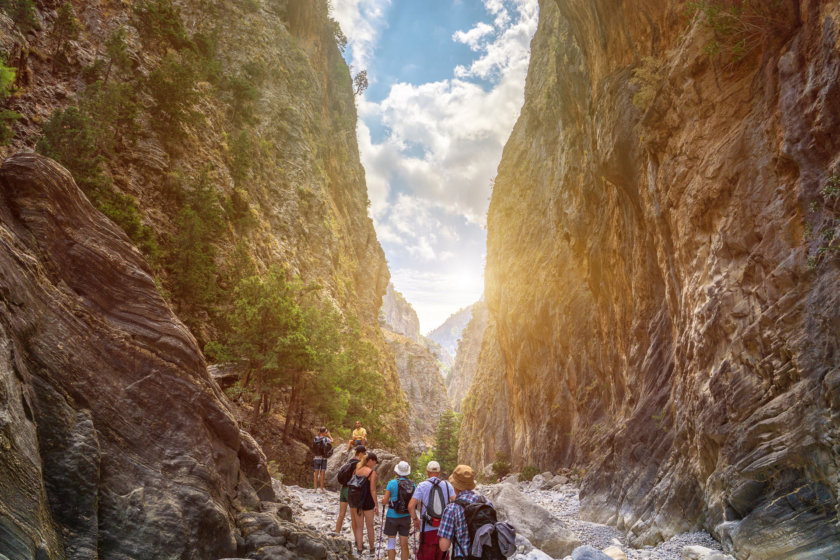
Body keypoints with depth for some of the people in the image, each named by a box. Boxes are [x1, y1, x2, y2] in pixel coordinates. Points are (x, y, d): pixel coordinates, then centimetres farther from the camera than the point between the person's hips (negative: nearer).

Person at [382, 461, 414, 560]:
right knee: (404, 544, 11)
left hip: (392, 516, -2)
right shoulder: (412, 485, -5)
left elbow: (384, 501, -11)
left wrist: (384, 500, 12)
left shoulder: (392, 483, -12)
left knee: (391, 543, 12)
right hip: (406, 517, 2)